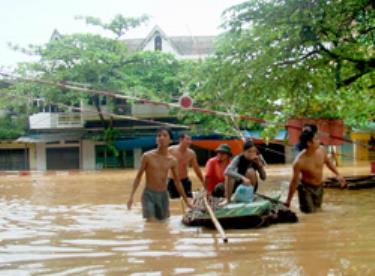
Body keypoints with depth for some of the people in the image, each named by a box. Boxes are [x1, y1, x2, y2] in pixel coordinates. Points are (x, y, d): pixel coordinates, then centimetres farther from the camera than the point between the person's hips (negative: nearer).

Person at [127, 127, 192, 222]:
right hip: (149, 194, -4)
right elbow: (138, 176, -2)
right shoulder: (147, 156, -7)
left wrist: (186, 201, 14)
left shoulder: (172, 161, 2)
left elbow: (177, 182, 12)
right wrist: (132, 196, -10)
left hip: (163, 195, 4)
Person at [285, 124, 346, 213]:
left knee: (317, 208, 21)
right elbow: (294, 181, -21)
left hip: (319, 186, 6)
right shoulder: (299, 161, -31)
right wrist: (288, 201, -14)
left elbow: (327, 161, 8)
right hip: (306, 188, -6)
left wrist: (337, 175, 9)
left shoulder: (321, 149, -17)